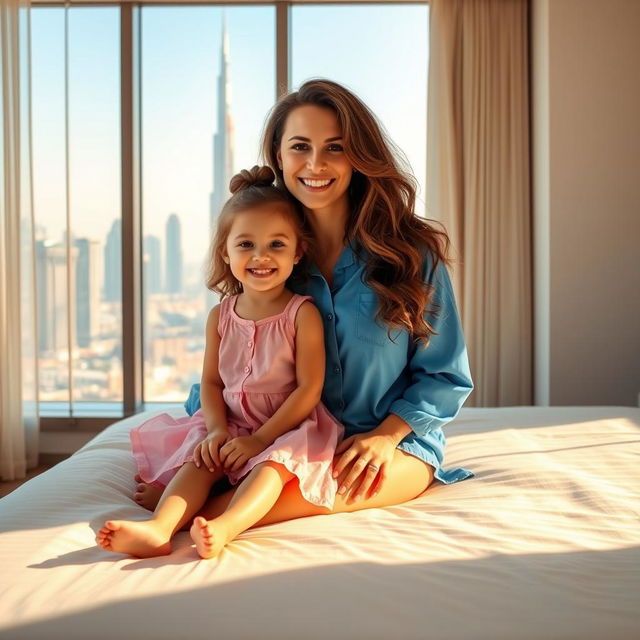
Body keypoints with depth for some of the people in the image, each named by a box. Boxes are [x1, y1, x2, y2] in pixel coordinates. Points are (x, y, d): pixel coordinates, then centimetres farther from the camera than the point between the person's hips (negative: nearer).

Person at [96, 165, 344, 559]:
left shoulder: (302, 313, -10)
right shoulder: (221, 315, 4)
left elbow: (309, 388, -14)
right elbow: (211, 382, 7)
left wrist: (259, 439, -18)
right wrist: (218, 430, -13)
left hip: (286, 427, -5)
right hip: (232, 426, 5)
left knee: (274, 461, -32)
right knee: (200, 458, -19)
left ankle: (222, 529, -54)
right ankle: (159, 528, -37)